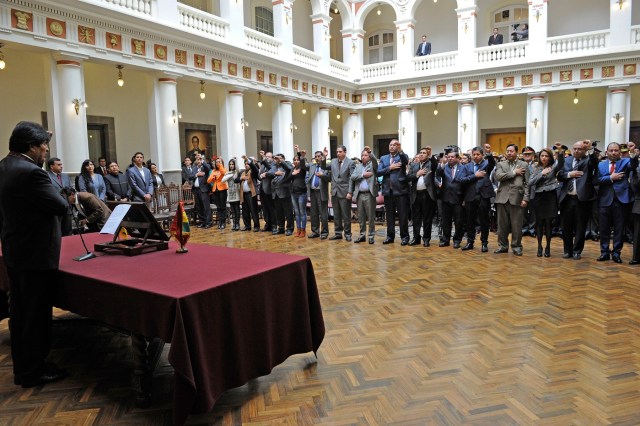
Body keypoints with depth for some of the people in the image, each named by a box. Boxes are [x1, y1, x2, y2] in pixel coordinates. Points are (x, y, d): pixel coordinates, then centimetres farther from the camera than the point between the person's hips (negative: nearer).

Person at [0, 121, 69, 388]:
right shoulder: (30, 172, -23)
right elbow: (61, 206, -20)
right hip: (35, 255, -10)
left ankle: (21, 367, 29)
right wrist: (61, 199, 0)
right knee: (36, 315, 2)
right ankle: (33, 371, 15)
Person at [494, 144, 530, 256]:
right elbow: (498, 176, -8)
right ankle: (502, 245, 17)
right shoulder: (500, 164, 11)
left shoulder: (524, 165, 9)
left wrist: (525, 199, -5)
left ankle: (516, 246, 13)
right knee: (502, 224, 6)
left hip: (517, 198, -1)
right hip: (503, 198, 1)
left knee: (517, 225, 0)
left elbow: (527, 183, 4)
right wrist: (514, 173, -8)